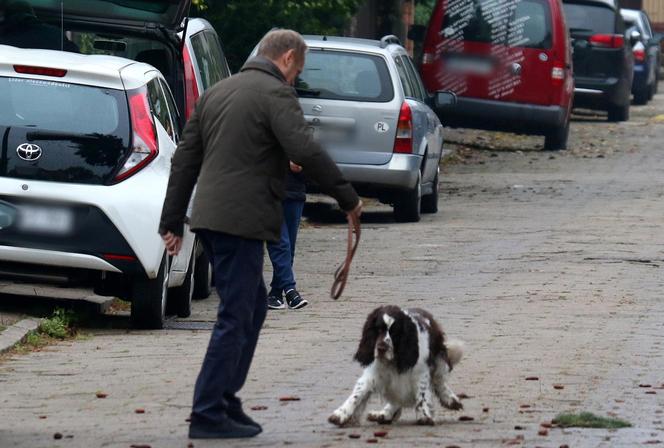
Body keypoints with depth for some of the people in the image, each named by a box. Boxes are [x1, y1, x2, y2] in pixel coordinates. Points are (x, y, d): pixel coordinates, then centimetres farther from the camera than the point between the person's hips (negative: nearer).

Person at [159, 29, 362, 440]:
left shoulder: (217, 92, 18)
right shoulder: (276, 93, -8)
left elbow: (186, 158, 18)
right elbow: (306, 151, -19)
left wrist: (173, 221, 20)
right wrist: (348, 198, -10)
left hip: (210, 217, 9)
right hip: (242, 220, -9)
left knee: (253, 306, 19)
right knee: (235, 318, -4)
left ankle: (225, 398, 19)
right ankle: (208, 415, -4)